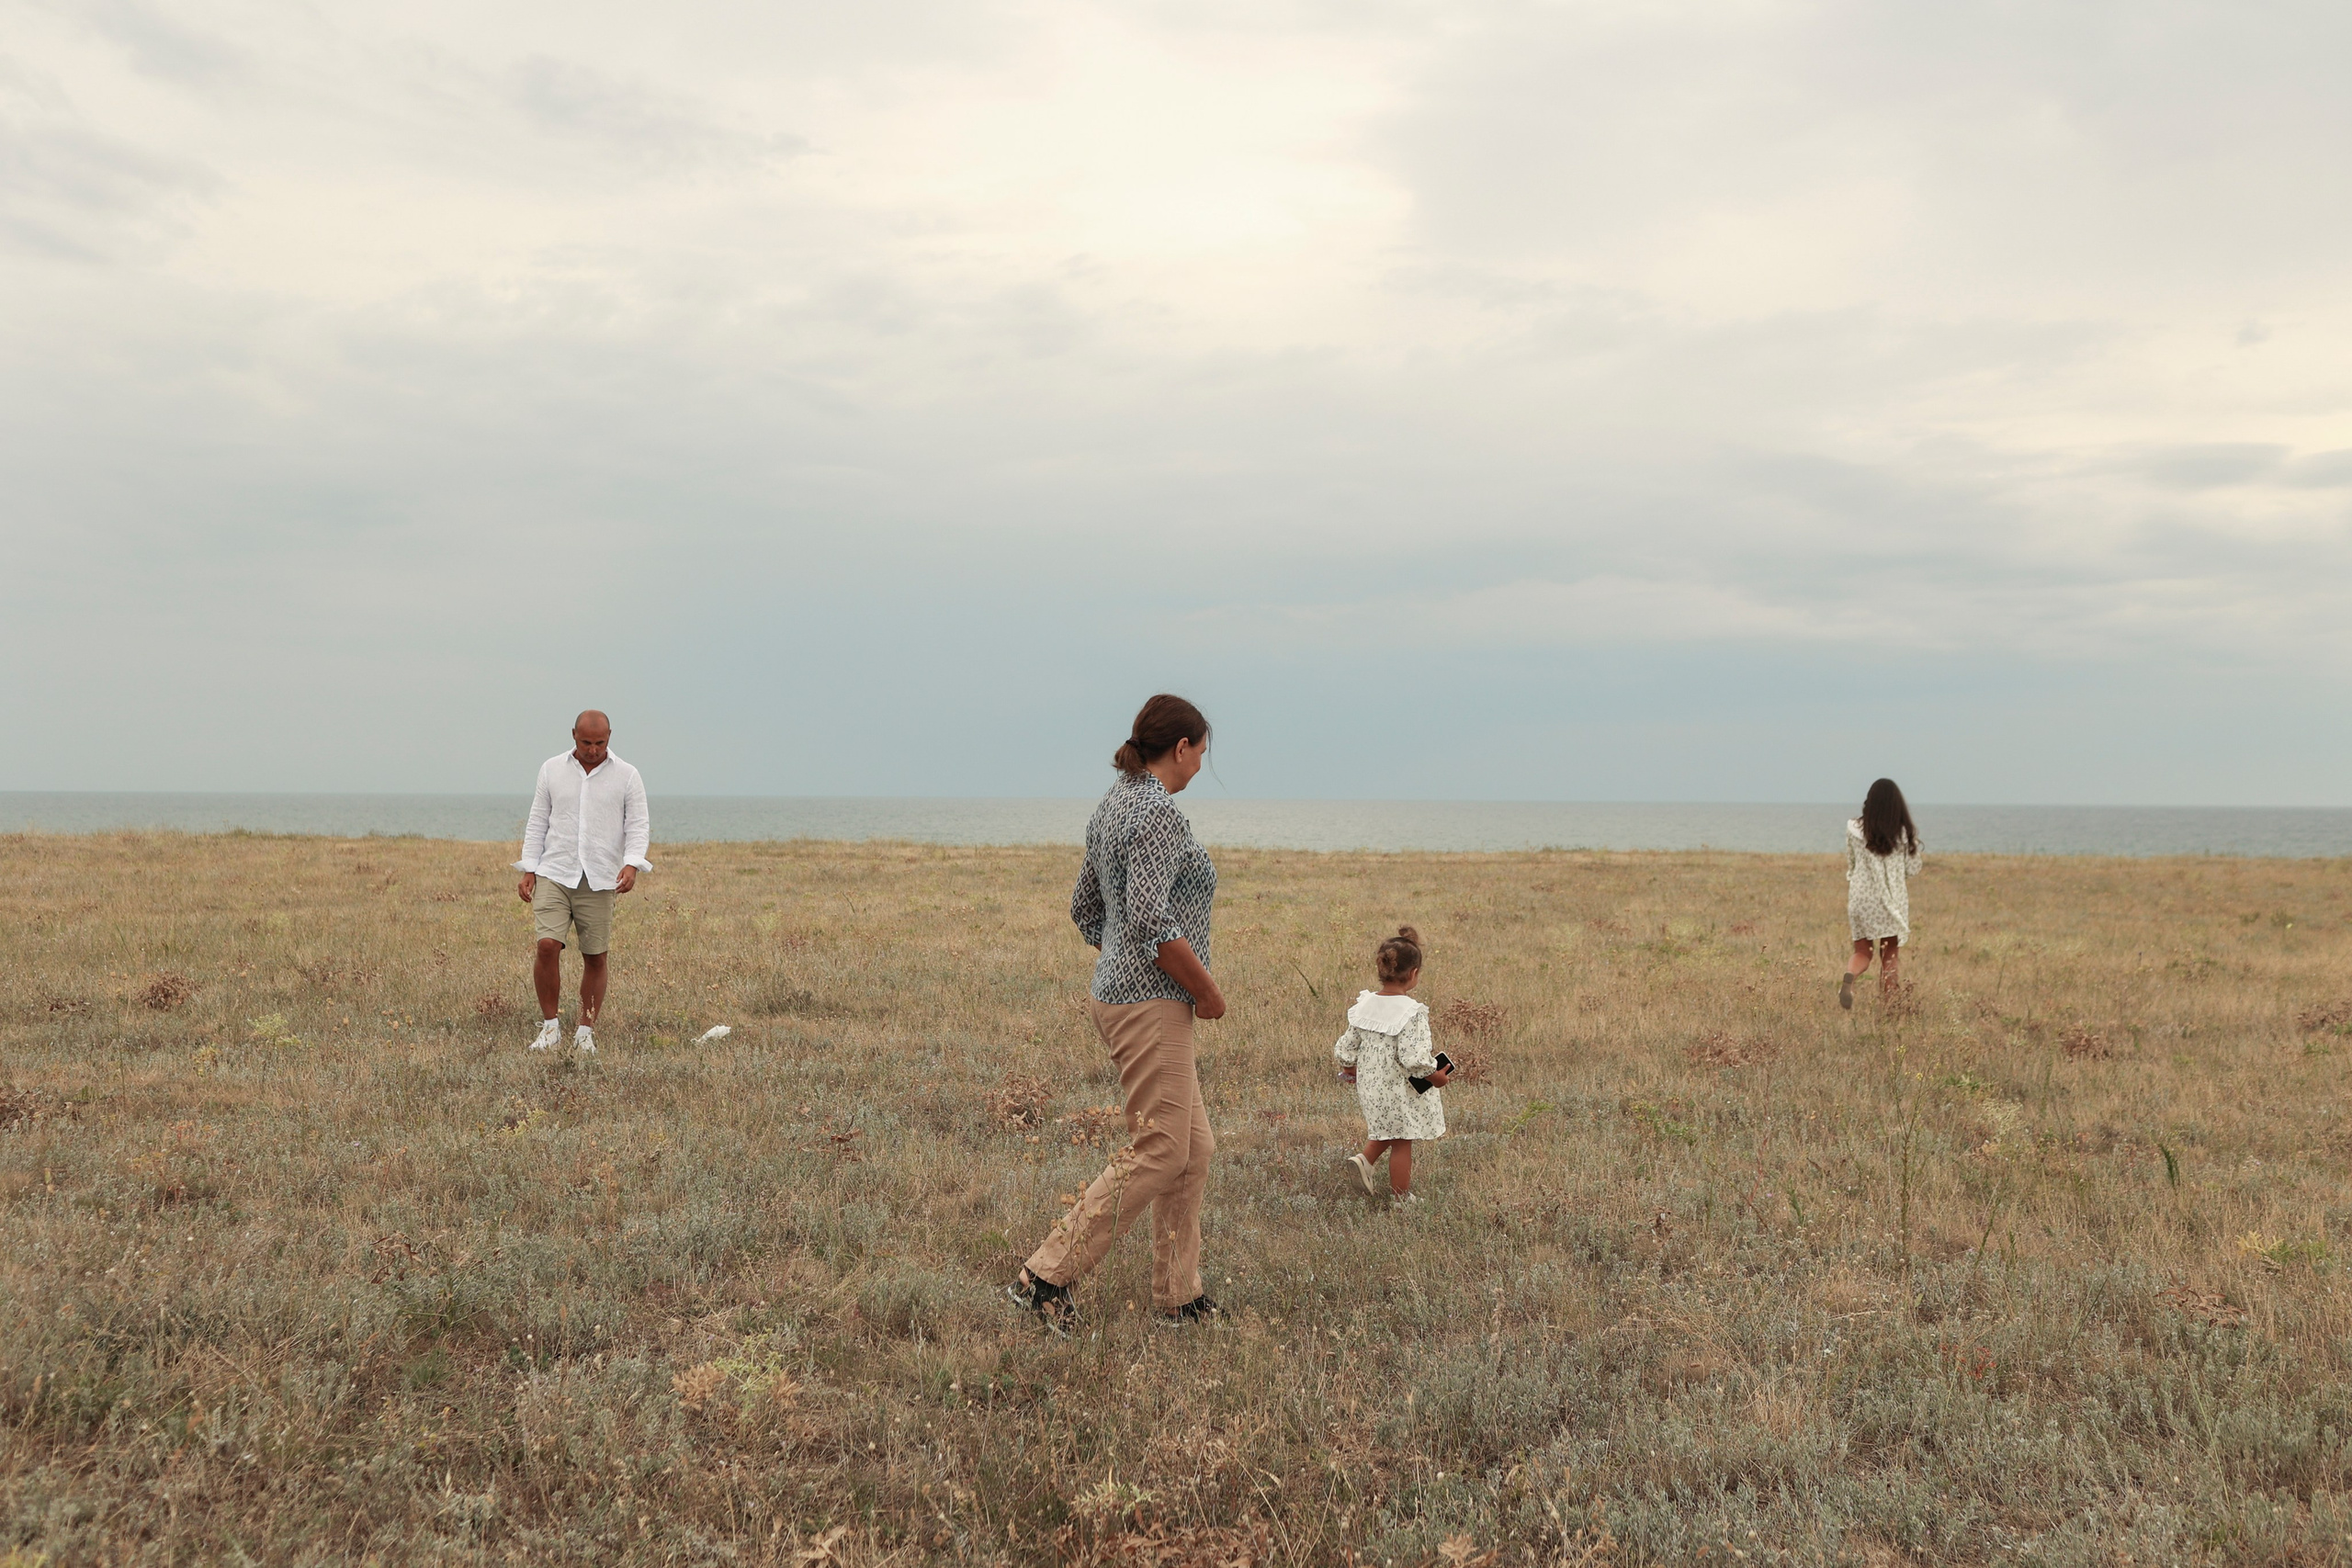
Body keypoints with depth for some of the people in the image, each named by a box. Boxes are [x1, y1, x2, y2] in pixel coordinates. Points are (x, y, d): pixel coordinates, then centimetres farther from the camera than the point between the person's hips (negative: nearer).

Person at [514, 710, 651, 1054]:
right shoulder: (552, 769, 9)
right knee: (547, 945, -13)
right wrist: (528, 870, 5)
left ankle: (586, 1031, 15)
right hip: (554, 874, 1)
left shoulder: (627, 776, 3)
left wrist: (632, 864, -16)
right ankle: (550, 1025, 1)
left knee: (596, 958, 2)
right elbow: (537, 822, 12)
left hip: (600, 880, 0)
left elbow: (639, 825, 0)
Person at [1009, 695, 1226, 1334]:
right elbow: (1151, 921, -25)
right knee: (1157, 1153, -4)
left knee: (1194, 1146, 14)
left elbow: (1085, 910, 19)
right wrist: (1207, 989, -14)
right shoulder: (1158, 812, -17)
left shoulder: (1114, 805, 13)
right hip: (1152, 1005, -10)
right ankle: (1048, 1275, -1)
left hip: (1122, 993, 10)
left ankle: (1179, 1295, 20)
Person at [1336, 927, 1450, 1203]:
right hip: (1402, 1091, -6)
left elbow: (1347, 1048, 2)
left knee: (1387, 1130, 30)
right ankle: (1400, 1198, 20)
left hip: (1370, 1086, 6)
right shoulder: (1412, 1012, -23)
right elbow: (1413, 1058, -29)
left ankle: (1365, 1159, 13)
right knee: (1402, 1142, 9)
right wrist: (1435, 1076, -12)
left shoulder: (1364, 1004, -5)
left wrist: (1349, 1068, 22)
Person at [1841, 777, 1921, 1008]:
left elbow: (1850, 868, 7)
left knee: (1861, 952, 11)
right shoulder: (1905, 833, -6)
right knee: (1890, 955, 10)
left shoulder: (1855, 829, -1)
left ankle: (1849, 977, -20)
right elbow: (1912, 870, 2)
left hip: (1860, 897, 1)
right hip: (1891, 901, -1)